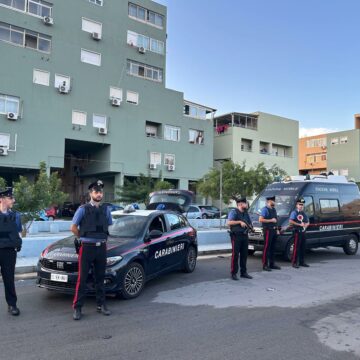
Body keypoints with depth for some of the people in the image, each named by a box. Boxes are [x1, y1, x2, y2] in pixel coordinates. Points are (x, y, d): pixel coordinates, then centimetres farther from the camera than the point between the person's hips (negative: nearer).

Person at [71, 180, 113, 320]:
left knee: (100, 278, 12)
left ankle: (101, 305, 22)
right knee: (82, 279, -2)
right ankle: (77, 308, 6)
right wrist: (84, 238, 7)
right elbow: (73, 227, 0)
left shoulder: (106, 210, 7)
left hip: (101, 248, 4)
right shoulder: (83, 209, -6)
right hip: (87, 247, -4)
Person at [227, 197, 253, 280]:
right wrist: (240, 222, -20)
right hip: (236, 236, -7)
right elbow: (229, 222, -18)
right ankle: (233, 273, 0)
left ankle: (243, 272, 18)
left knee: (244, 255, 9)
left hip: (245, 236, 7)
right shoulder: (234, 212, -6)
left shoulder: (246, 213, 17)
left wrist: (249, 226, -1)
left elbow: (250, 224, 22)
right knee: (235, 255, -5)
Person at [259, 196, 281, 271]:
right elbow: (260, 219, -18)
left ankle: (272, 264, 22)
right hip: (268, 230, -9)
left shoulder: (274, 209, 18)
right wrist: (271, 220, -17)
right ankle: (265, 265, -2)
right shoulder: (265, 209, -9)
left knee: (273, 248, 13)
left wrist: (277, 229, 17)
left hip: (274, 230, 9)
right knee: (267, 248, -6)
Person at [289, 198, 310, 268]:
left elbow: (307, 222, 24)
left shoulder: (304, 213, 18)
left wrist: (306, 225, 0)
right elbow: (290, 221, -18)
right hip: (297, 232, -8)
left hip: (303, 232, 8)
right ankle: (294, 263, -4)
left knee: (303, 247, 11)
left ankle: (302, 262, 21)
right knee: (296, 247, -8)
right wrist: (299, 224, -20)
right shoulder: (294, 212, -6)